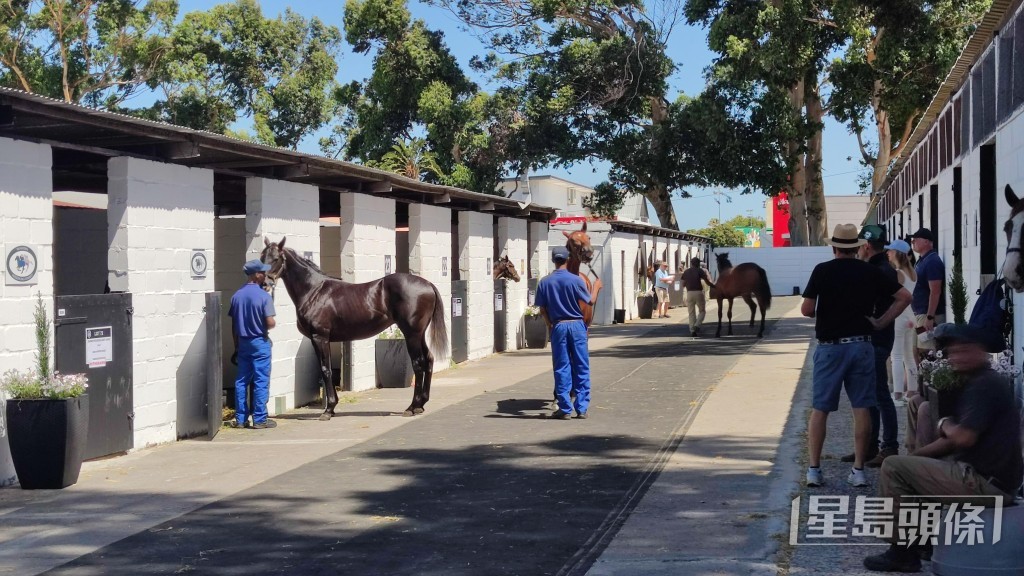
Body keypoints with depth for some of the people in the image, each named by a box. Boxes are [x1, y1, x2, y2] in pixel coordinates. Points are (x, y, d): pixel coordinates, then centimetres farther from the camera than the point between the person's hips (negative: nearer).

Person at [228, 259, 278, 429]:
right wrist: (273, 323, 5)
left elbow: (233, 324, 7)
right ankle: (259, 419, 1)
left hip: (243, 343, 6)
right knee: (261, 381, 0)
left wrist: (236, 346, 14)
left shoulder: (237, 296, 4)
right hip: (260, 342, -6)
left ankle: (240, 418, 13)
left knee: (241, 381, 10)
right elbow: (270, 323, -19)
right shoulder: (264, 296, -14)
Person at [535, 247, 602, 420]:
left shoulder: (545, 282, -2)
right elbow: (590, 301, -1)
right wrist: (596, 287, 17)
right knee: (581, 368, 6)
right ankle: (582, 408, 6)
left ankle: (565, 409, 6)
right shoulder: (575, 280, -8)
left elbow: (542, 309, 2)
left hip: (558, 326, 1)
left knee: (562, 368, 6)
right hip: (577, 325, -1)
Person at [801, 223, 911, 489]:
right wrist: (881, 322, 5)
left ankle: (814, 469, 2)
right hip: (861, 345, 2)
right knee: (861, 409, 6)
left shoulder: (823, 271, -5)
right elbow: (904, 296, 3)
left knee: (819, 409, 4)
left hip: (830, 347, -2)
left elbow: (806, 309, -10)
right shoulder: (870, 272, 3)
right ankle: (858, 470, 6)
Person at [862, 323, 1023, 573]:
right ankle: (906, 550, 20)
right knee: (908, 466, 27)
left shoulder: (986, 385, -15)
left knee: (893, 468, -9)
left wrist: (944, 424, -3)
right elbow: (954, 440, 20)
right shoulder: (976, 383, 18)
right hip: (987, 478, 11)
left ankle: (901, 551, -2)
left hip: (986, 482, -11)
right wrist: (912, 456, 12)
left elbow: (963, 438, -25)